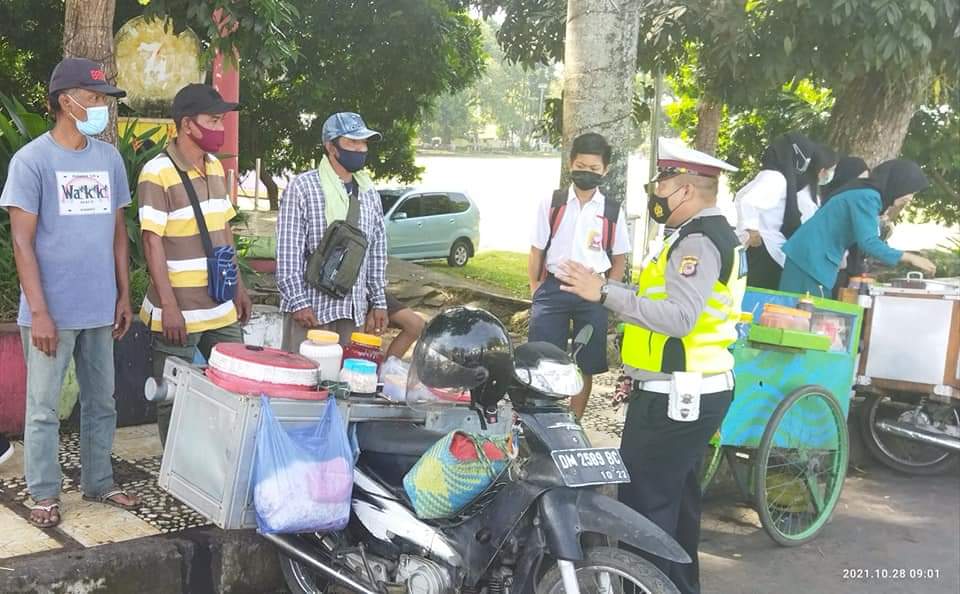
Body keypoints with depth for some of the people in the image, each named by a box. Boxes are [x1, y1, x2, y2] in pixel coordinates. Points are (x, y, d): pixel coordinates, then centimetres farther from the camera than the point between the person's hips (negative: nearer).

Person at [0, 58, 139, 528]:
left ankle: (99, 482, 28)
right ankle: (45, 494, 18)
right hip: (52, 311, -5)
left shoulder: (109, 158, 6)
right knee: (44, 408, 6)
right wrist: (39, 312, -14)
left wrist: (124, 296, 10)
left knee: (101, 403, 14)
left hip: (100, 309, 5)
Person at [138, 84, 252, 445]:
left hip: (221, 310, 7)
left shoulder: (215, 167, 9)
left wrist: (238, 287, 16)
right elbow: (152, 242, -14)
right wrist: (169, 306, -18)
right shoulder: (158, 172, -13)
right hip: (179, 313, -7)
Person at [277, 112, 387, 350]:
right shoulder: (302, 187, -5)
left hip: (354, 311, 5)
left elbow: (377, 251, 16)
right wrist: (298, 301, -14)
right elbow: (288, 251, -9)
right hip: (311, 308, -5)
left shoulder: (369, 193, 12)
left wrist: (379, 301, 13)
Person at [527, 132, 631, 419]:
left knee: (586, 366, 9)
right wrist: (536, 292, 0)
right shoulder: (551, 203, 0)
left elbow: (619, 259, 9)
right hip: (553, 289, -1)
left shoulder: (613, 211, 2)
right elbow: (536, 250, 5)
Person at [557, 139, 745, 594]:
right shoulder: (712, 234, 17)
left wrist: (605, 293, -31)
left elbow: (679, 317, -30)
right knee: (676, 498, 21)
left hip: (675, 397, -12)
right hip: (693, 391, 12)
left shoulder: (697, 241, -18)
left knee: (644, 504, -10)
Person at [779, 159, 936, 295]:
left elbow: (862, 236, 16)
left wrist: (889, 218, 8)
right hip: (811, 258, -10)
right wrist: (910, 258, -21)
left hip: (813, 258, 10)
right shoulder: (867, 197, -16)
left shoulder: (868, 194, 14)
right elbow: (868, 242, -25)